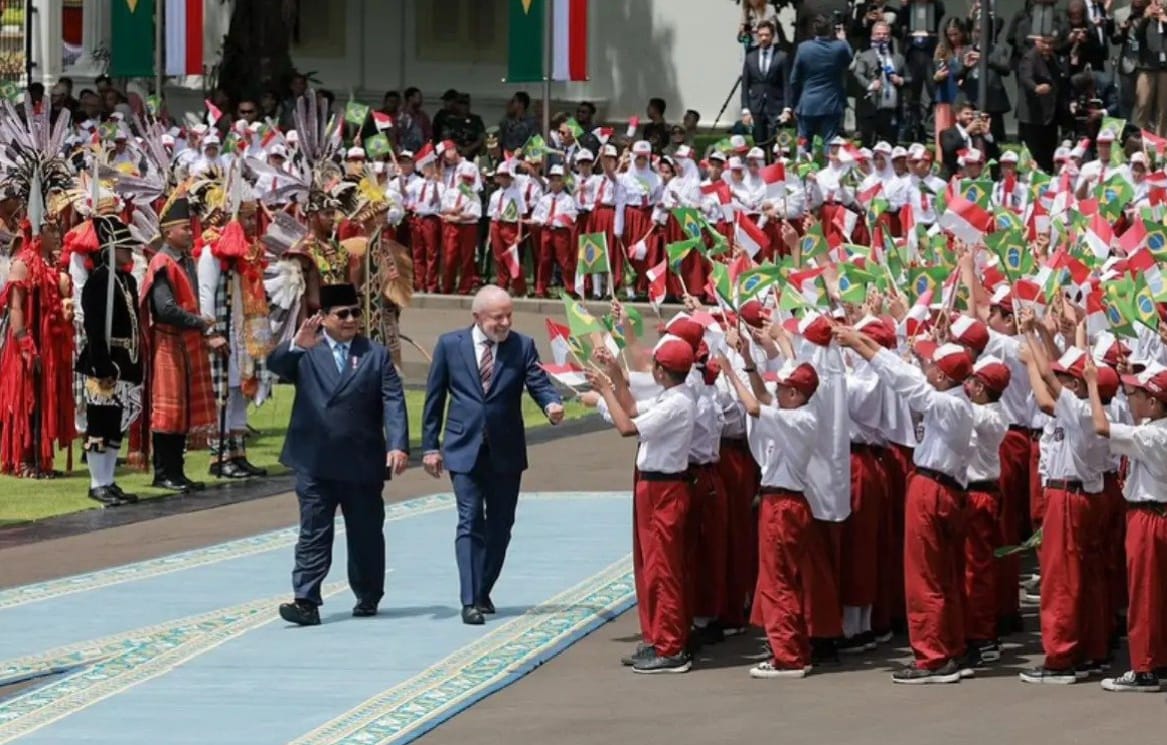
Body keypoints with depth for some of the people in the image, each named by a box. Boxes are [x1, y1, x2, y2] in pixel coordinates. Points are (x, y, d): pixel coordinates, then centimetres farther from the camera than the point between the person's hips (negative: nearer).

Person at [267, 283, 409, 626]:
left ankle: (368, 598, 26)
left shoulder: (376, 355, 6)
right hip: (315, 463, -1)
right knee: (313, 534, -5)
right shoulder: (305, 353, 4)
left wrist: (398, 445, -16)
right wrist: (297, 346, -35)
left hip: (363, 463, 1)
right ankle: (306, 601, -8)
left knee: (366, 534, 12)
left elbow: (393, 403, -2)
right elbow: (274, 364, -14)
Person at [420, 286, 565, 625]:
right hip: (465, 450, -2)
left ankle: (483, 592, 25)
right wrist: (430, 446, 3)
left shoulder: (522, 346, 1)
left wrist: (552, 405, -31)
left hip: (506, 453, 2)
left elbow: (539, 383, -7)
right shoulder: (450, 345, 0)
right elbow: (434, 398, 5)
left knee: (500, 526, 9)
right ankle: (470, 601, -13)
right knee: (470, 523, -10)